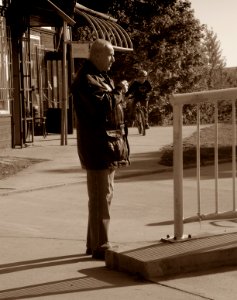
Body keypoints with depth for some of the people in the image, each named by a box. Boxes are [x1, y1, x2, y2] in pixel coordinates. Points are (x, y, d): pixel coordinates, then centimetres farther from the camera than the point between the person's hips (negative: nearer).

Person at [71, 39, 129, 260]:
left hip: (107, 145, 11)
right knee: (101, 198, -7)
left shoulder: (102, 77, 19)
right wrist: (120, 90, -13)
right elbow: (103, 105, -26)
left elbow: (117, 104, 24)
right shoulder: (86, 79, -14)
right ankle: (100, 247, -1)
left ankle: (94, 243, 25)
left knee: (104, 196, 15)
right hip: (97, 146, -10)